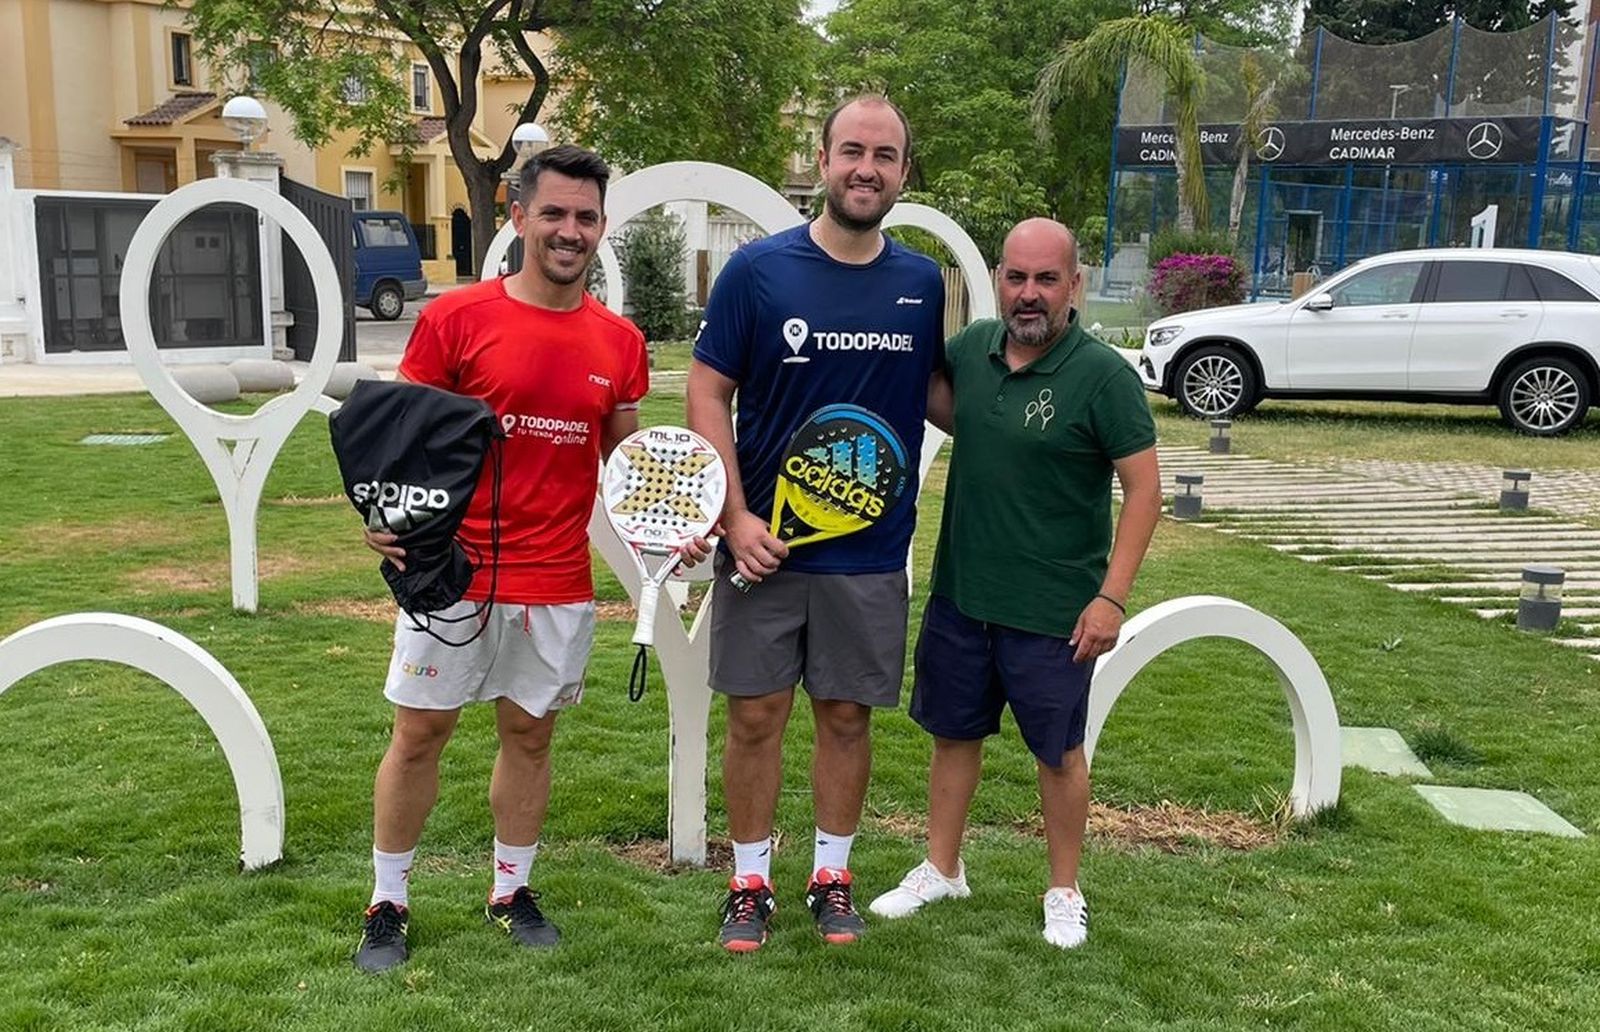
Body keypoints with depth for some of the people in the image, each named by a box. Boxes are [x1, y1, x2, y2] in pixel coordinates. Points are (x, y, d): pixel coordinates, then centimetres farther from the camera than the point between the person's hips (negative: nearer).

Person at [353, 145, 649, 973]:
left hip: (559, 585, 3)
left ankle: (512, 891, 32)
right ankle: (387, 904, 24)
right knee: (419, 733, 7)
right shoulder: (454, 319, -6)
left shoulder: (619, 343, 3)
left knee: (530, 734, 14)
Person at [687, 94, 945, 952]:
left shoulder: (922, 282, 4)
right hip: (764, 543, -2)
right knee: (756, 714, 6)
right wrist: (735, 516, -13)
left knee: (847, 715, 12)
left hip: (872, 550, 2)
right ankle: (749, 880, 24)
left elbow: (939, 395, 17)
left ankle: (831, 876, 29)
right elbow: (707, 393, -5)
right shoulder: (758, 268, -5)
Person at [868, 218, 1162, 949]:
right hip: (959, 593, 5)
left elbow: (1144, 486, -14)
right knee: (953, 732, 17)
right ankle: (941, 870, 35)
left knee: (1058, 751, 10)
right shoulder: (972, 346, 0)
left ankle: (1064, 893, 29)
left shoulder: (1103, 375, -16)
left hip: (1052, 611, -5)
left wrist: (1112, 596, -18)